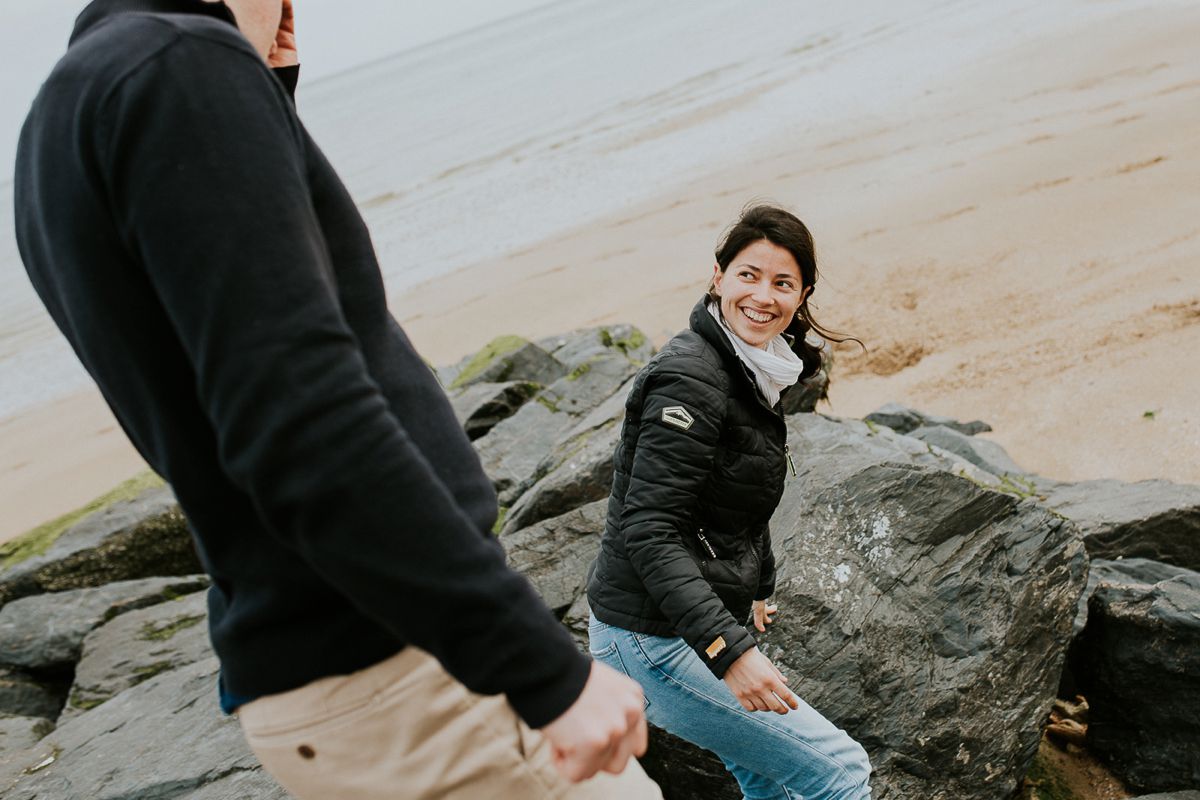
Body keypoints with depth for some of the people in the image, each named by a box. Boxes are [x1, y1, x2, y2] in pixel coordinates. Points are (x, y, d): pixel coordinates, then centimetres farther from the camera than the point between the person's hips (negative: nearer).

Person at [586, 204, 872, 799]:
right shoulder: (690, 380, -22)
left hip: (710, 620, 10)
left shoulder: (755, 373, 8)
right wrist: (729, 650, -33)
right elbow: (647, 531, -28)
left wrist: (757, 589, 31)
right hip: (656, 638, -10)